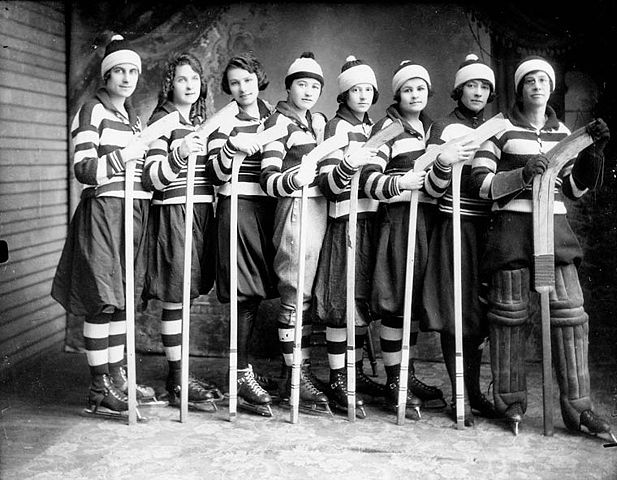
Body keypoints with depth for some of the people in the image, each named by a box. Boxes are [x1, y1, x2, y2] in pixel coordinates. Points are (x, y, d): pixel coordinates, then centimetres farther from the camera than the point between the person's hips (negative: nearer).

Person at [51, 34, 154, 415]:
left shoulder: (134, 118, 19)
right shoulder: (92, 112, -3)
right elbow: (84, 171, -12)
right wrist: (123, 156, -21)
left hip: (134, 212, 7)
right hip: (104, 210, -7)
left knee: (121, 298, 11)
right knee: (102, 301, -5)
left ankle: (117, 376, 20)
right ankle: (100, 389, 2)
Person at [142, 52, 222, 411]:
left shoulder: (200, 121, 18)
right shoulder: (163, 120, -6)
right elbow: (151, 178, -15)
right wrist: (179, 154, -29)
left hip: (202, 212, 8)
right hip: (173, 213, -8)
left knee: (185, 296, 12)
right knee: (174, 299, -3)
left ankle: (183, 373, 21)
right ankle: (177, 384, 4)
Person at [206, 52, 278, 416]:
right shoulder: (225, 124, 1)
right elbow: (217, 173, -8)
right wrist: (230, 146, -24)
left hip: (268, 206, 5)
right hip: (238, 205, -5)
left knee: (256, 291, 8)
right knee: (247, 291, -10)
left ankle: (246, 368, 20)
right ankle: (242, 376, -3)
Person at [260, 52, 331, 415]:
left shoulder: (319, 122, 18)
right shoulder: (279, 121, -5)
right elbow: (268, 180, -14)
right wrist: (294, 180, -33)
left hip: (320, 208, 8)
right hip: (296, 209, -8)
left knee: (306, 295, 11)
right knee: (295, 296, -7)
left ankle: (304, 370, 18)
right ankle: (296, 381, -1)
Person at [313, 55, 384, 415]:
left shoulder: (374, 127, 18)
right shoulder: (337, 127, -5)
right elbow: (327, 183, -17)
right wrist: (348, 166, -33)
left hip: (372, 219, 7)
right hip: (346, 219, -7)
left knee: (363, 300, 11)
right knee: (342, 302, -6)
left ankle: (356, 371, 22)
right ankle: (337, 380, 1)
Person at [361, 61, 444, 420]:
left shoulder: (432, 128, 20)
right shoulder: (388, 127, -2)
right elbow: (368, 178, -14)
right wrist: (399, 183, -30)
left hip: (428, 218, 7)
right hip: (398, 217, -7)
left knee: (416, 299, 11)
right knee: (396, 301, -6)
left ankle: (407, 375, 23)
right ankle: (394, 383, 2)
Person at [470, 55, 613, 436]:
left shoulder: (562, 132, 17)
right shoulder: (501, 129, 2)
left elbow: (575, 188, 16)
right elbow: (480, 183, -3)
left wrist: (593, 151, 3)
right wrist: (522, 175, -16)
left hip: (555, 226, 4)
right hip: (512, 224, -4)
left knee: (570, 311, -2)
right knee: (512, 313, -1)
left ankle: (577, 405, 7)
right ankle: (511, 402, 13)